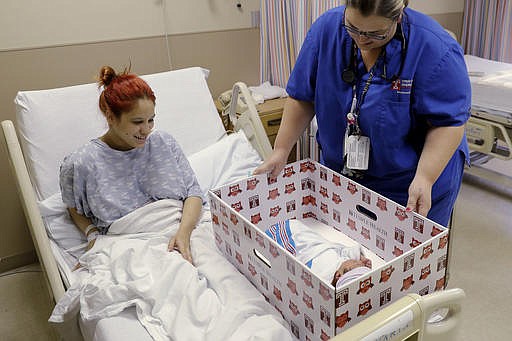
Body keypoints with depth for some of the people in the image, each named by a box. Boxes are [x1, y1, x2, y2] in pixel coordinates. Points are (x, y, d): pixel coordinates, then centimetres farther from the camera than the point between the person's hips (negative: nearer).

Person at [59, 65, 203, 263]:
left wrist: (184, 231, -13)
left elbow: (193, 190, 4)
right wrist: (93, 235, -1)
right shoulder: (81, 164, 1)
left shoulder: (164, 143, 8)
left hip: (181, 228, 2)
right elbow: (75, 210, 18)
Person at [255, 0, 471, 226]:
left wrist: (425, 179, -31)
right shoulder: (326, 29, -12)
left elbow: (448, 122, -19)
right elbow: (302, 97, -5)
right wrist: (281, 151, -9)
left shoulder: (436, 50, -23)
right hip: (339, 174, 4)